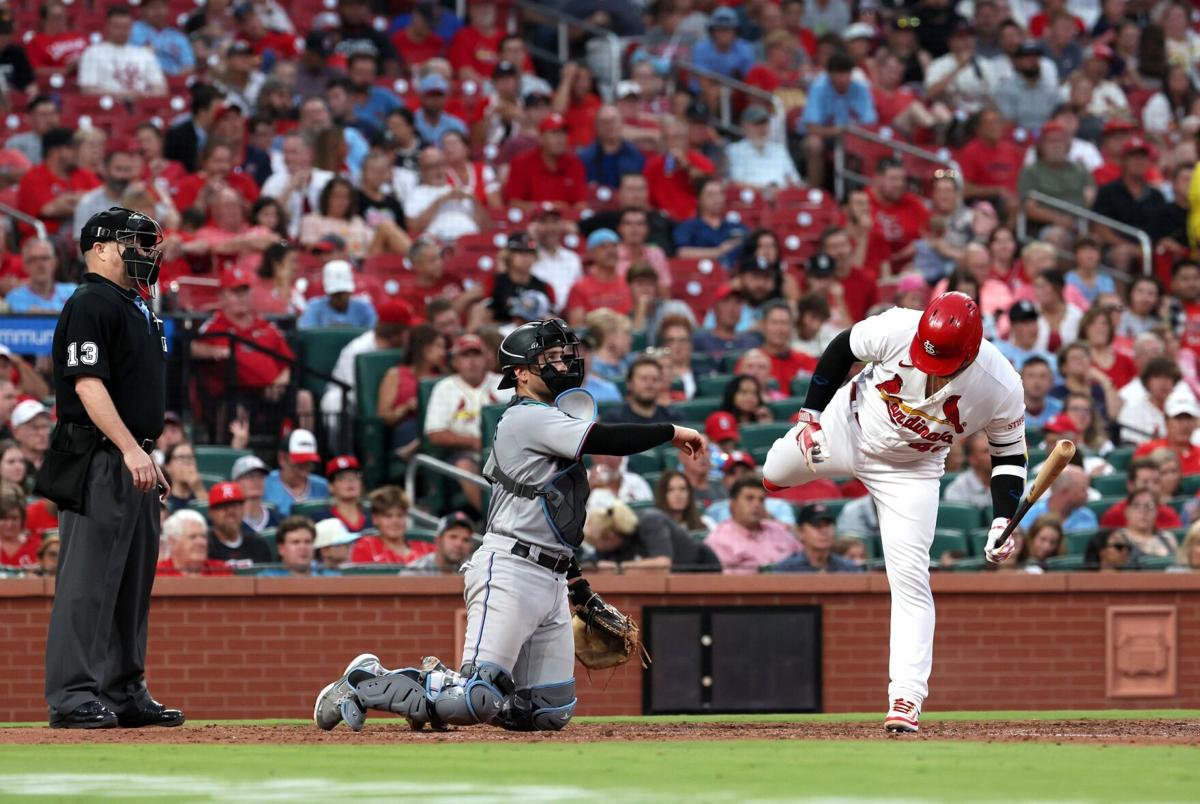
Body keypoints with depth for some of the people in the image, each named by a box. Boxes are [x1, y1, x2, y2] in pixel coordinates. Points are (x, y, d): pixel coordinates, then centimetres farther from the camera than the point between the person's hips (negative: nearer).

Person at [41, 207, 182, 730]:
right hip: (98, 463, -10)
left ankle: (126, 694, 18)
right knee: (87, 582, -11)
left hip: (135, 465, 10)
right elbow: (88, 384, -20)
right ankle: (73, 697, -13)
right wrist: (131, 449, -26)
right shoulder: (89, 305, -10)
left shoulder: (137, 310, 21)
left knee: (134, 583, 12)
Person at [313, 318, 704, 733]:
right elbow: (608, 441, -20)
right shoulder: (527, 418, -8)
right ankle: (366, 684, 0)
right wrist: (672, 432, -9)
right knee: (475, 702, -19)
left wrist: (580, 587, 25)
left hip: (552, 583, 10)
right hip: (509, 574, -10)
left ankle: (438, 685, 19)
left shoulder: (545, 426, 22)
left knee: (551, 713, 5)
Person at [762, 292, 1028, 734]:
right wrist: (811, 415, -11)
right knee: (776, 473, 29)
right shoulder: (897, 330, -35)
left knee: (909, 579, -13)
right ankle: (778, 470, 70)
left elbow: (1009, 453, -14)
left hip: (910, 473, -2)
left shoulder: (1001, 387, -32)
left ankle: (906, 697, -12)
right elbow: (842, 348, -14)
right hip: (845, 429, 2)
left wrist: (1002, 522, -25)